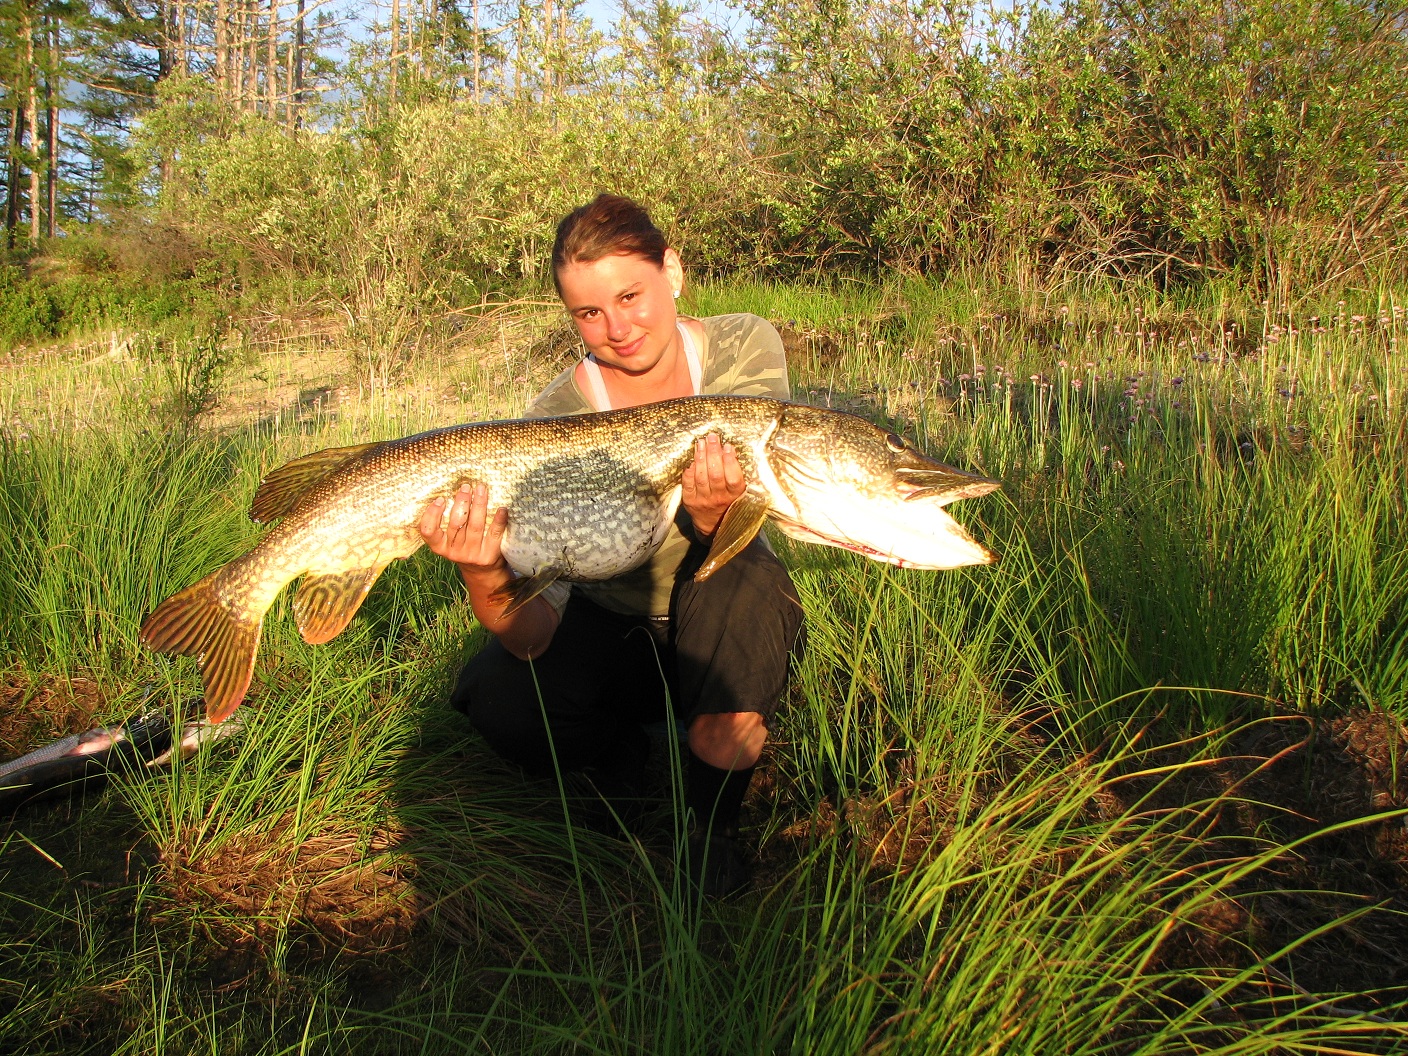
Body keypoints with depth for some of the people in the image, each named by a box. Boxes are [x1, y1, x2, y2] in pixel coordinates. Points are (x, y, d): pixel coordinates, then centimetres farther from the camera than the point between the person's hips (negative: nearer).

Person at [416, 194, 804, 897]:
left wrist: (713, 514, -46)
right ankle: (616, 750, 8)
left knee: (743, 579, -35)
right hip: (611, 627, 0)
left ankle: (710, 827, -12)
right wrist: (485, 576, -47)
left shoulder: (745, 349, -15)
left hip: (720, 625, 0)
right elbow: (534, 634, -25)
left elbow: (734, 540, -22)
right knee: (498, 702, -28)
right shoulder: (558, 416, -19)